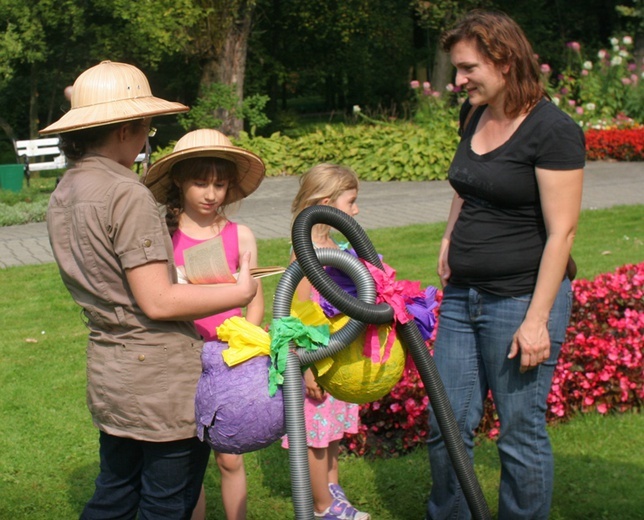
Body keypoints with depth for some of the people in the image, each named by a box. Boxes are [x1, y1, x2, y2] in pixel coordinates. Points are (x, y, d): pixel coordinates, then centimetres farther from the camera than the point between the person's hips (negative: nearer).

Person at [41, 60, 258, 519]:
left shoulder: (63, 195, 8)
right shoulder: (128, 194, -20)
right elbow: (158, 302, -21)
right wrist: (238, 293, -11)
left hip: (108, 373, 9)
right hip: (164, 381, -8)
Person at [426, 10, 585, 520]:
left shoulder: (552, 130, -15)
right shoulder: (474, 115, 9)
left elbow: (561, 231, -17)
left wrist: (537, 320, -19)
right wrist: (451, 236, 12)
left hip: (522, 300, -8)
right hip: (463, 296, 8)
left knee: (521, 434, 2)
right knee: (447, 425, 12)